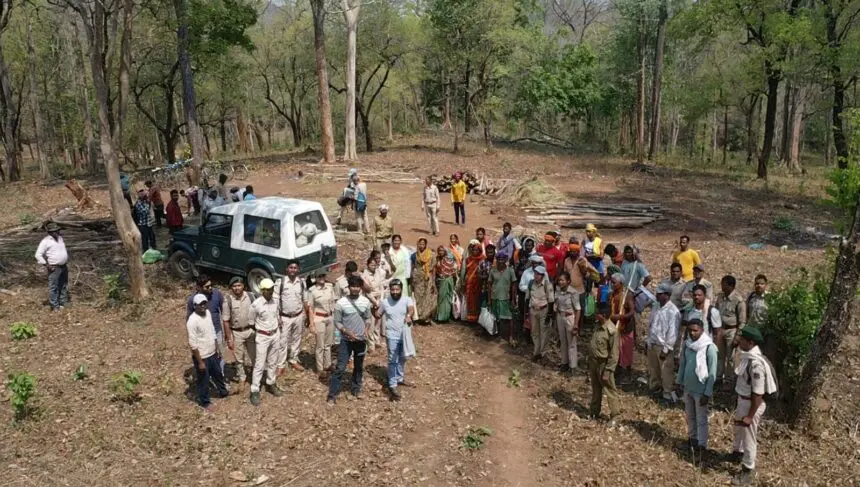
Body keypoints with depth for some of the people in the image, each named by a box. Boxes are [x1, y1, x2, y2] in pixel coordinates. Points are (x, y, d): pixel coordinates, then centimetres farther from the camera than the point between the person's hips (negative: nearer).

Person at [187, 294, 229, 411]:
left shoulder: (208, 313, -2)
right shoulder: (192, 321, -26)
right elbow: (193, 344, -23)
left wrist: (217, 349, 15)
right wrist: (200, 362, -19)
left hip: (212, 353, 7)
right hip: (201, 357, -7)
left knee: (218, 374, 26)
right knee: (203, 380, 12)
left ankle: (223, 392, 50)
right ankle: (204, 402, 32)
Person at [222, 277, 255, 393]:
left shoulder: (249, 296, -8)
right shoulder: (228, 300, -17)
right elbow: (226, 321, -12)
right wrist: (229, 339, -11)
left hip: (251, 330, 2)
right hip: (236, 333, -2)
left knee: (252, 355, 16)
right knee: (239, 358, 10)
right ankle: (241, 380, 28)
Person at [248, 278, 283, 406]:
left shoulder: (275, 301, -3)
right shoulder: (256, 304, -20)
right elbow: (250, 322, -7)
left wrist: (278, 330, 14)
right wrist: (257, 333, 4)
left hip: (275, 335, 5)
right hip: (262, 337, -5)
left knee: (273, 362, 17)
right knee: (259, 364, -2)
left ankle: (271, 384, 32)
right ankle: (255, 391, 6)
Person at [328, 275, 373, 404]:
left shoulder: (366, 302, -2)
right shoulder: (341, 303, -12)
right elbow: (337, 322, -7)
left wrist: (366, 330, -6)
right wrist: (347, 332, -20)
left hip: (361, 340, 4)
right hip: (346, 340, -3)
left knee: (359, 367, 17)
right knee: (340, 368, -5)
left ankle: (356, 389, 35)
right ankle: (332, 395, 2)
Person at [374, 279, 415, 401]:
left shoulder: (407, 300, -9)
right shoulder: (385, 302, -4)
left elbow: (412, 309, -30)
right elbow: (378, 315, 8)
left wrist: (409, 316, -52)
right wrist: (374, 310, -13)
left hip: (405, 334, 2)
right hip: (392, 335, -2)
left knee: (402, 358, 19)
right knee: (393, 360, -3)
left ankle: (400, 378, 40)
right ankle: (393, 385, 2)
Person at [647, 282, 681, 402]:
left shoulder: (673, 311, -19)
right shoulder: (657, 308, 7)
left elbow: (673, 332, -20)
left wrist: (666, 349, -19)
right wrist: (648, 341, 17)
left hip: (663, 347, -8)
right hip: (652, 345, 8)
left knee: (666, 371, 2)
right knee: (653, 368, 21)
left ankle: (667, 394, 14)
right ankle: (653, 387, 38)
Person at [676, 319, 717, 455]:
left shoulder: (709, 348, -22)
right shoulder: (687, 344, -4)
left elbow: (712, 373, -18)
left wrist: (707, 393, -17)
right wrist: (679, 381, 12)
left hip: (701, 390, -5)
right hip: (688, 388, 6)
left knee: (701, 419, 10)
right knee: (690, 416, 22)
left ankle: (702, 444, 26)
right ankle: (692, 437, 41)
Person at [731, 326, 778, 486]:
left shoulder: (756, 363, -33)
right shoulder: (748, 356, -4)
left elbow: (758, 393, -28)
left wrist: (750, 415, -21)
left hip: (752, 404, -9)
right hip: (743, 400, 9)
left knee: (748, 437, 9)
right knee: (738, 428, 30)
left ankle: (748, 471, 28)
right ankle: (737, 452, 56)